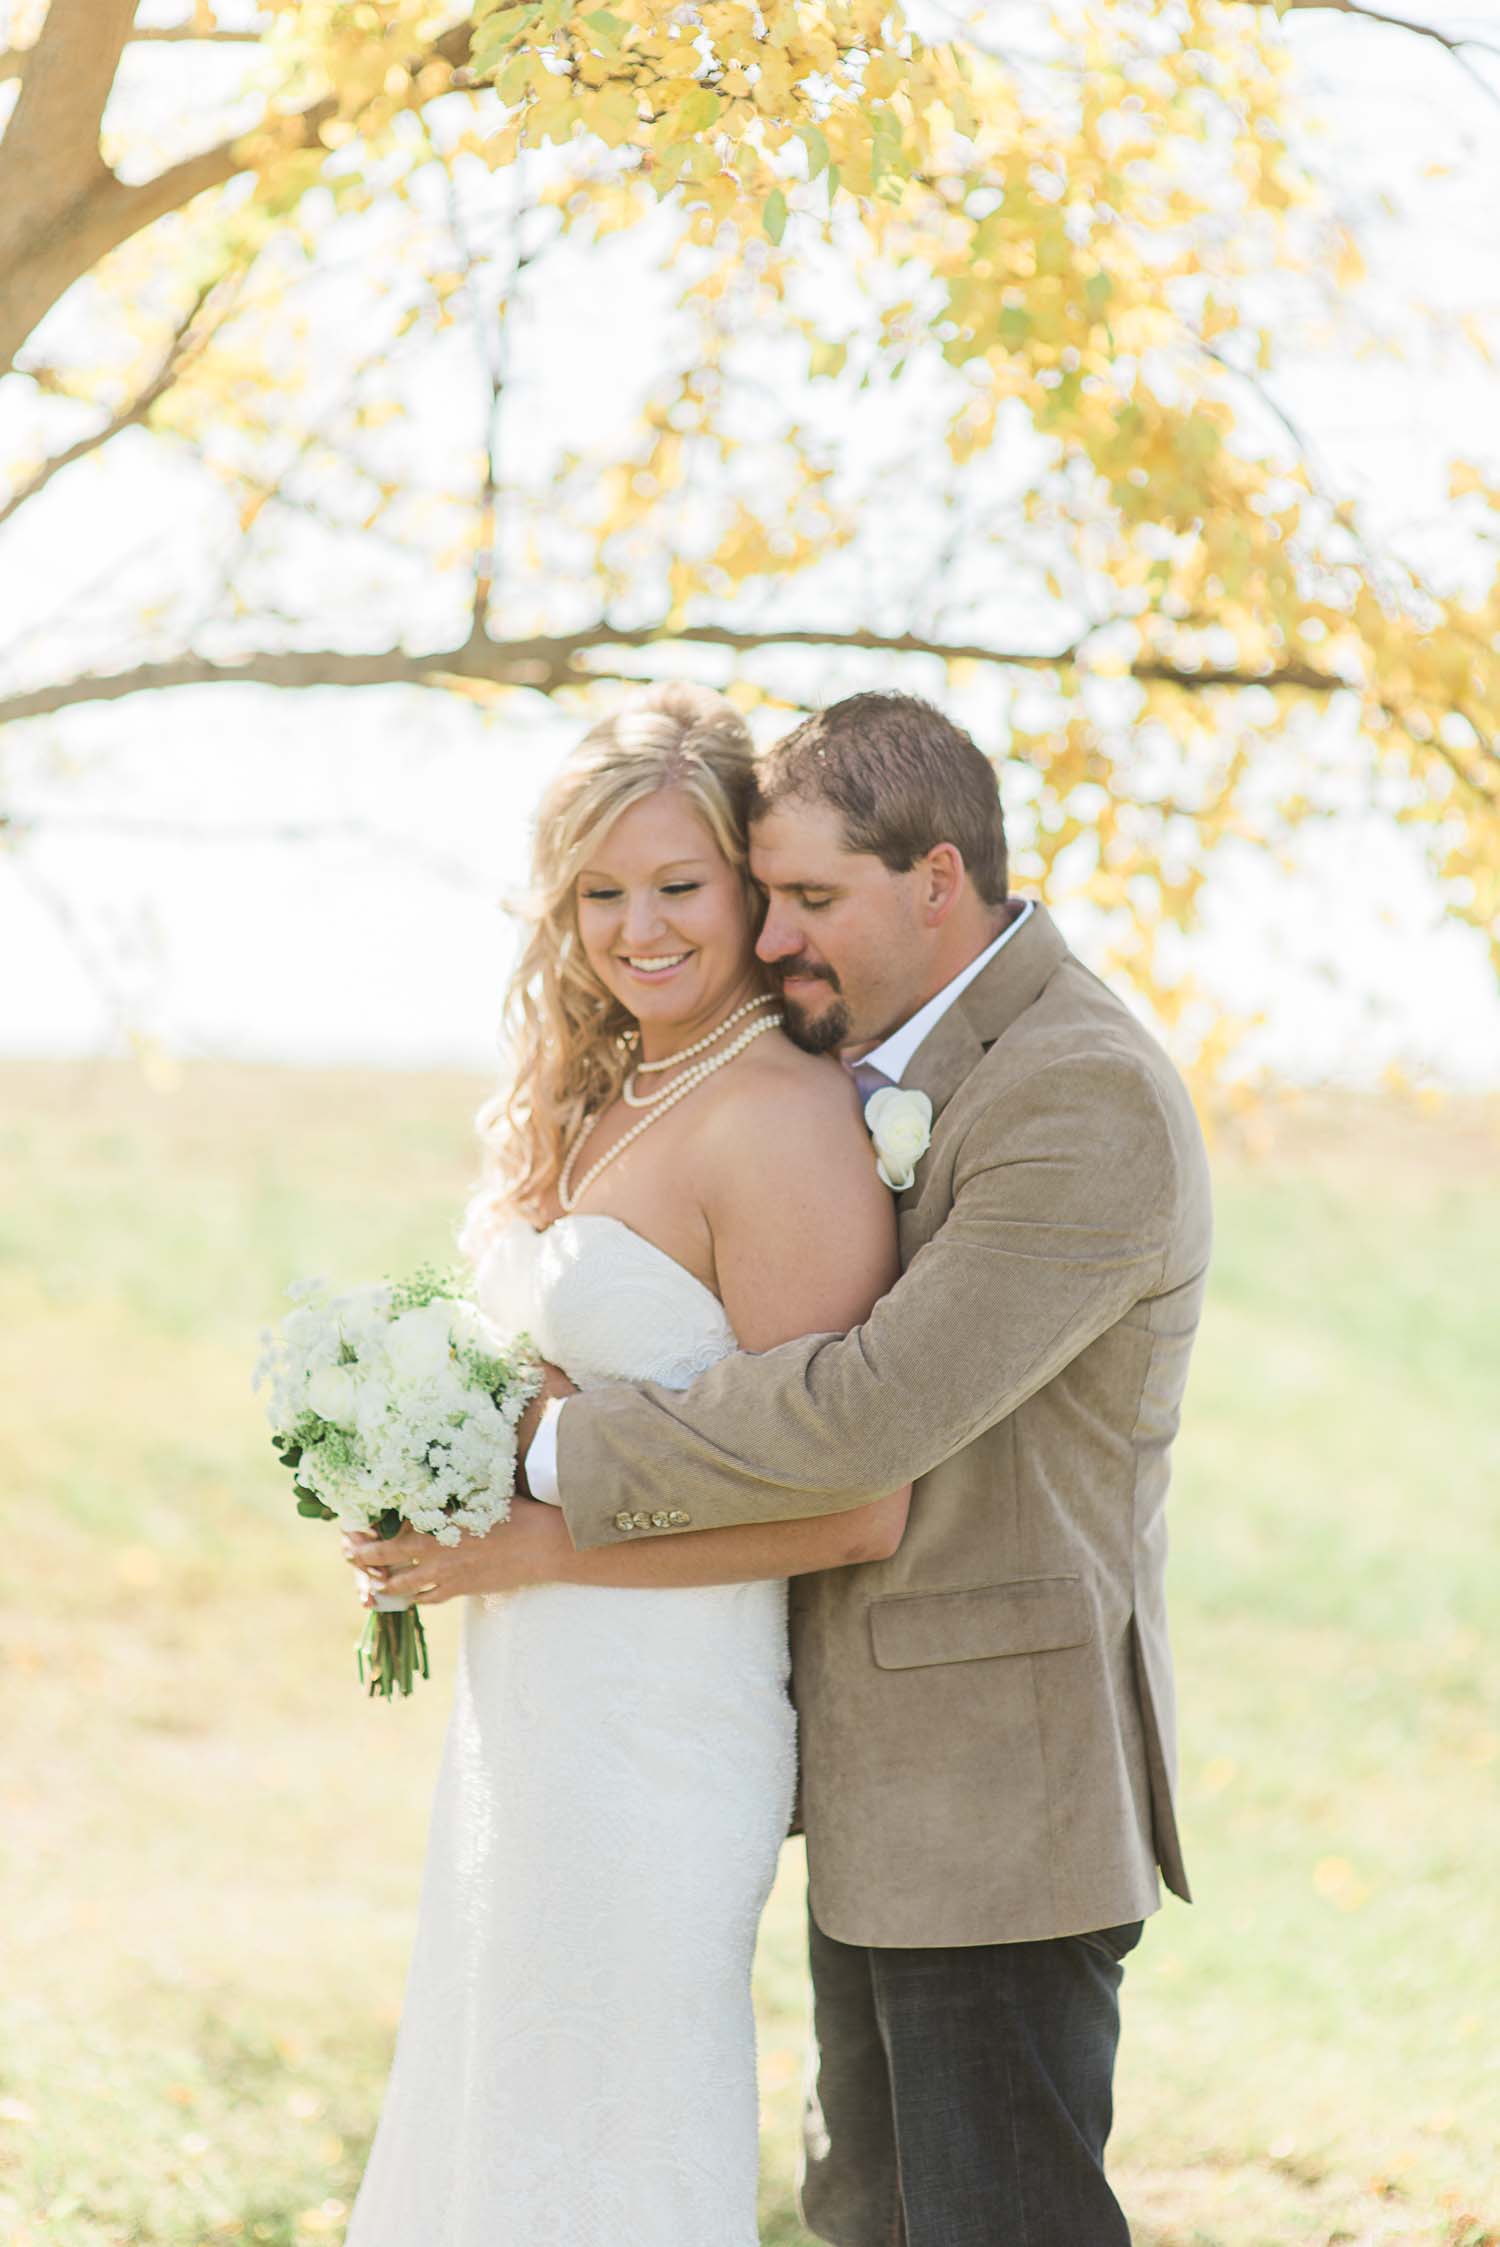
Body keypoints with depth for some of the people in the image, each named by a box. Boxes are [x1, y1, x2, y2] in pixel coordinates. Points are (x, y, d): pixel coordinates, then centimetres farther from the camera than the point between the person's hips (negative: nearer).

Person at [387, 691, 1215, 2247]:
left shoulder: (1087, 1102, -20)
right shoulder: (884, 1067, 12)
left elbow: (877, 1409, -27)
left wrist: (572, 1455, -18)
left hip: (996, 1799, -10)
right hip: (883, 1787, 10)